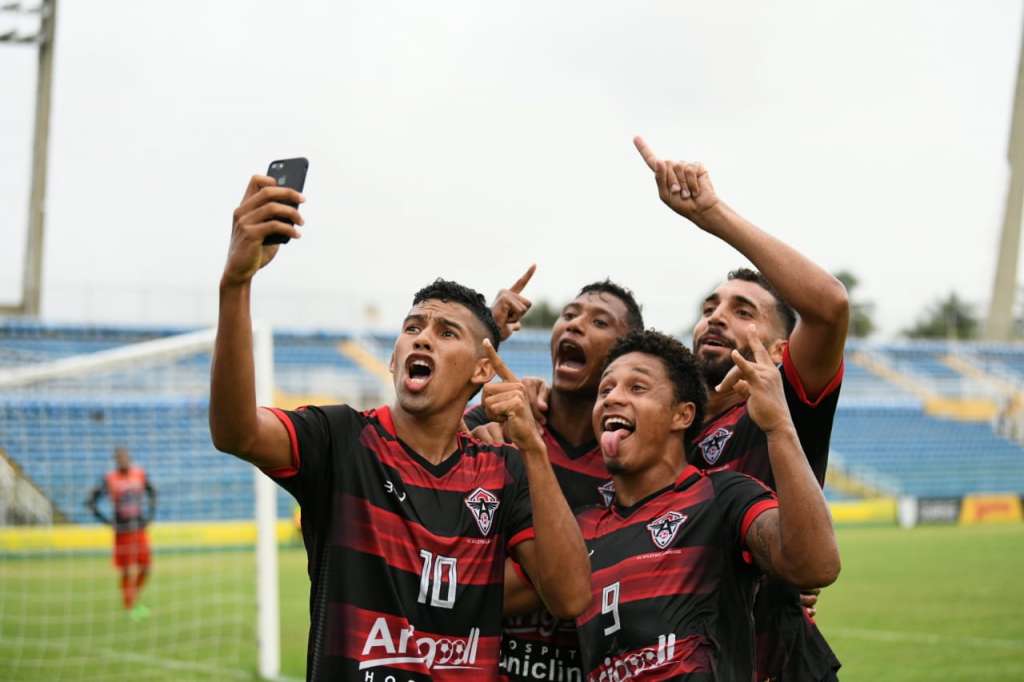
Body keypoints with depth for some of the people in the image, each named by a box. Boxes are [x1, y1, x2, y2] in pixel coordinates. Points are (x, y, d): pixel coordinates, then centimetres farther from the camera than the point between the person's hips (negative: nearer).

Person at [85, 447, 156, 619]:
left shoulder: (140, 474, 2)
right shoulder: (109, 479, -9)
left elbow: (152, 493, 21)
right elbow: (91, 502, -5)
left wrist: (150, 513, 10)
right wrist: (107, 521, -8)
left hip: (140, 528, 4)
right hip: (122, 532, -4)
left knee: (145, 568, 4)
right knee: (126, 572, -1)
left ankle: (134, 599, 26)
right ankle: (129, 608, 10)